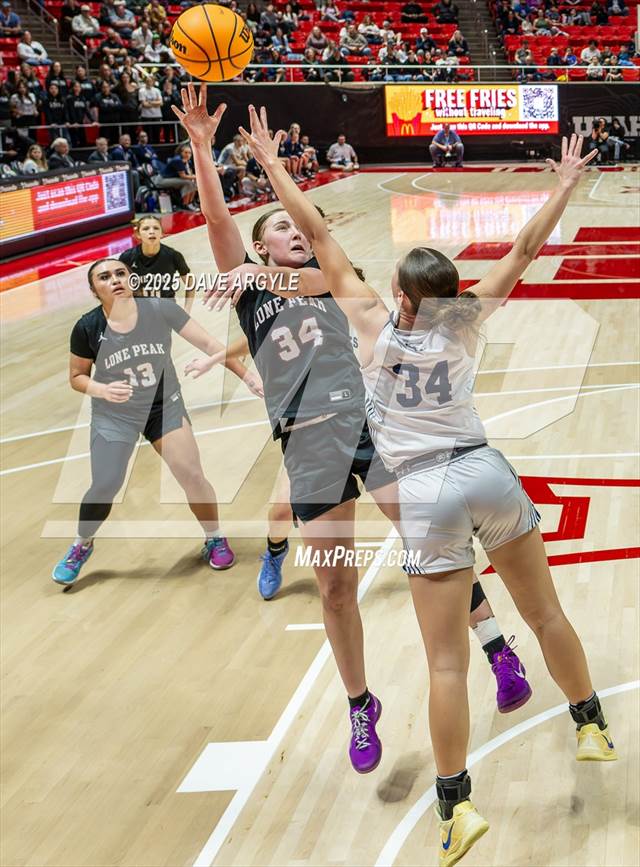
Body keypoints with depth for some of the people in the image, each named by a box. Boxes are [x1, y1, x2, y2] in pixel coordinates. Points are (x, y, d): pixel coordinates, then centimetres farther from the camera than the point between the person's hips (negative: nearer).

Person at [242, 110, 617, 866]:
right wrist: (564, 186, 23)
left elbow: (319, 238, 1)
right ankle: (593, 730, 35)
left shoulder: (376, 325, -4)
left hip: (428, 495, -3)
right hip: (487, 472, 3)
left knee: (446, 661, -3)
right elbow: (524, 250, 9)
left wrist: (271, 162, 7)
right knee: (546, 614, 19)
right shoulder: (464, 322, 2)